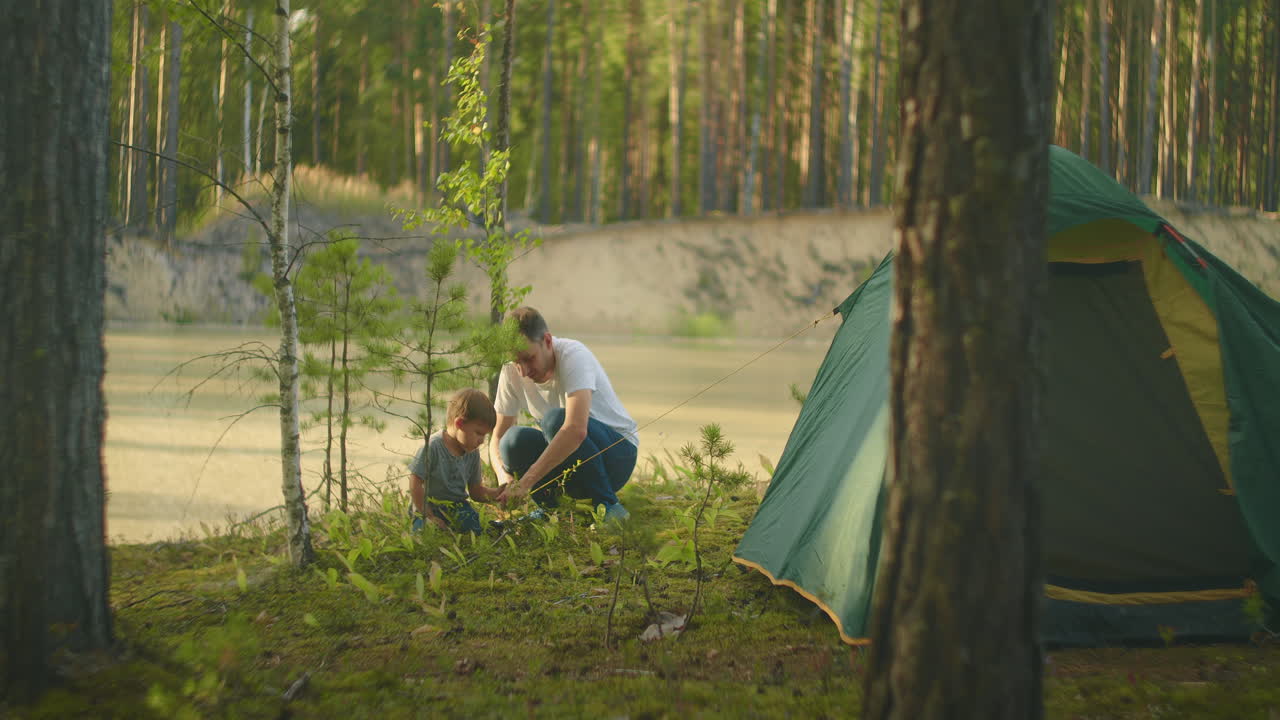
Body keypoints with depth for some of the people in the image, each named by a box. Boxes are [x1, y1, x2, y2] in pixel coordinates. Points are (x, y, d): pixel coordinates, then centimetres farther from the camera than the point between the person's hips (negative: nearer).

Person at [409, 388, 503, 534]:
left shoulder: (472, 454, 4)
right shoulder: (432, 447, -18)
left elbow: (476, 492, 11)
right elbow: (415, 485, -16)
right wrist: (429, 517, -16)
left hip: (458, 507, 5)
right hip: (430, 508, -5)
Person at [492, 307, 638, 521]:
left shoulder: (574, 355, -24)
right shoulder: (512, 371, -6)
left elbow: (576, 429, -39)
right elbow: (499, 436, -2)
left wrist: (526, 481, -43)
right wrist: (504, 477, -26)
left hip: (618, 452, -5)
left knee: (556, 419, -33)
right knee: (514, 440, -24)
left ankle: (607, 505, -19)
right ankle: (548, 507, 0)